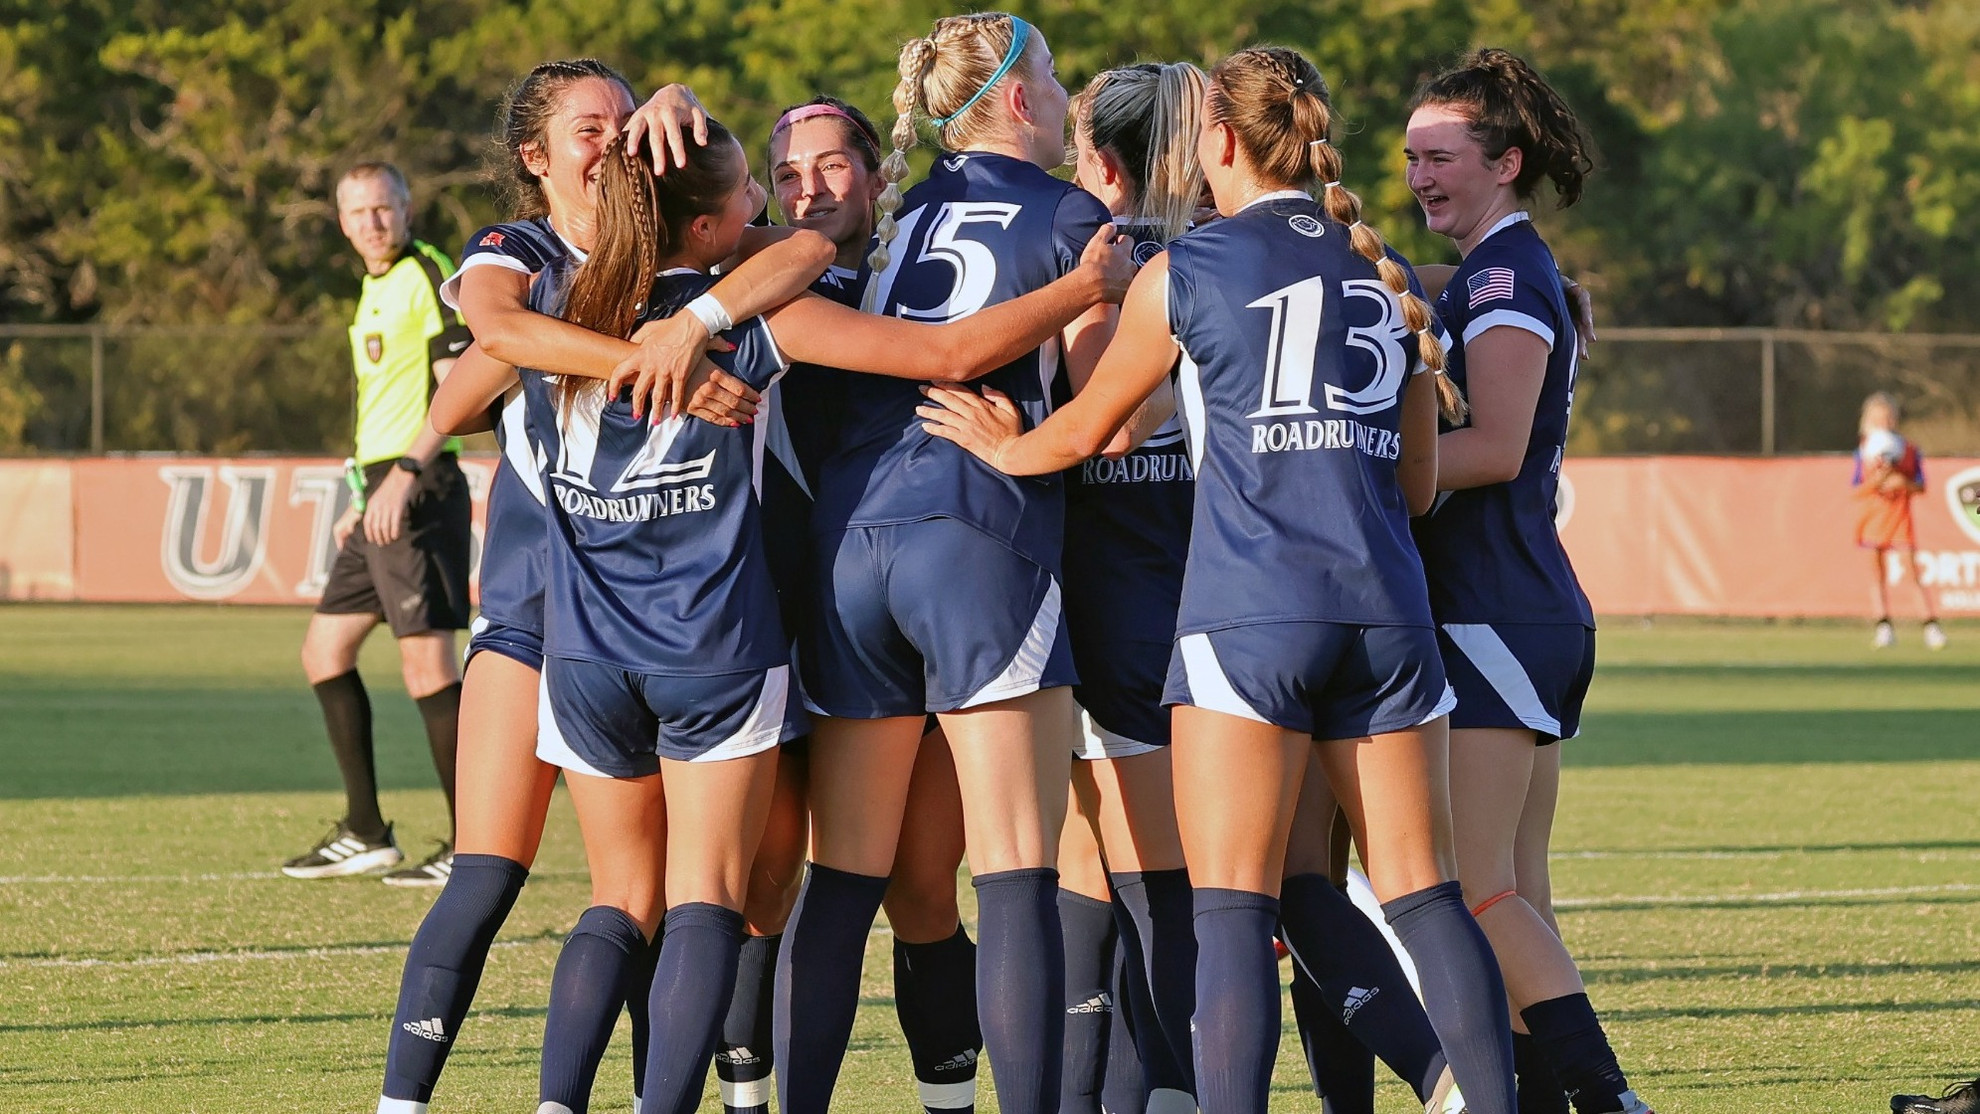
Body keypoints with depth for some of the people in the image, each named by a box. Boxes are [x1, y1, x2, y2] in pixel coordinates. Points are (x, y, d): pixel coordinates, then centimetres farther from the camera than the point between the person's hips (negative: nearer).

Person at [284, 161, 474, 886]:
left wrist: (404, 476, -25)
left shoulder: (427, 276, -10)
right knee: (325, 649, 12)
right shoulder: (376, 287, 19)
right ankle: (364, 833, 18)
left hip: (419, 491, -10)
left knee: (425, 658, -11)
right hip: (382, 492, 10)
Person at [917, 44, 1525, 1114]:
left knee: (1232, 905, -6)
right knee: (1423, 891, 6)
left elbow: (1083, 430, 13)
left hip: (1247, 611, -4)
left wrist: (1003, 447, 34)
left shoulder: (1183, 272, 2)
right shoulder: (1387, 275, 15)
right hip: (1385, 607, 4)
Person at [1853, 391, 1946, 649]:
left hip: (1900, 517, -2)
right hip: (1873, 517, 2)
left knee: (1914, 573, -7)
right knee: (1877, 573, 5)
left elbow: (1921, 487, 1)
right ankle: (1884, 627, 12)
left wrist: (1903, 482, -20)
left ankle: (1932, 625, -5)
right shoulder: (1864, 452, 1)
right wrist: (1877, 480, -20)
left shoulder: (1909, 450, -1)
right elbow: (1856, 492, -3)